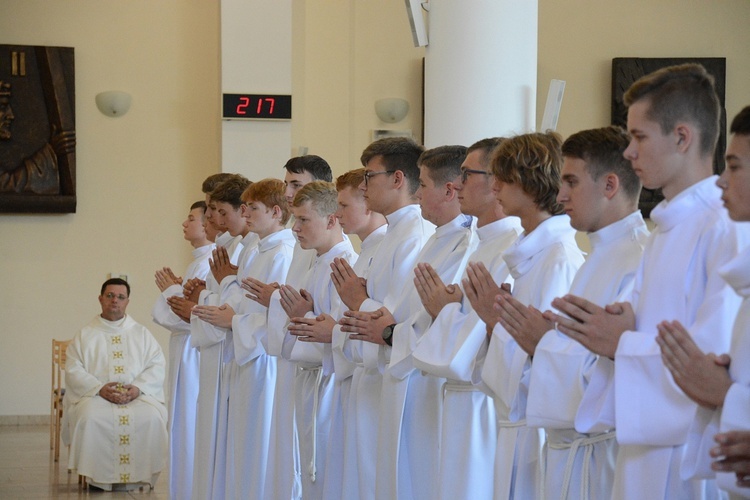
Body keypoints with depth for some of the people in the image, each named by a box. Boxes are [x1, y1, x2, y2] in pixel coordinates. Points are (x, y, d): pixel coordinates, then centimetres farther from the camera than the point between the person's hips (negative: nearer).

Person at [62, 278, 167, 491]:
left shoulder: (142, 334, 16)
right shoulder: (85, 335, 13)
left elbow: (157, 366, 5)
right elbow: (73, 370, 2)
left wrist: (137, 387, -14)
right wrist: (100, 389, -16)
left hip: (138, 395, 1)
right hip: (94, 395, -1)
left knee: (150, 418, -32)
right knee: (91, 418, -35)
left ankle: (139, 476, -21)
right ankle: (99, 478, -23)